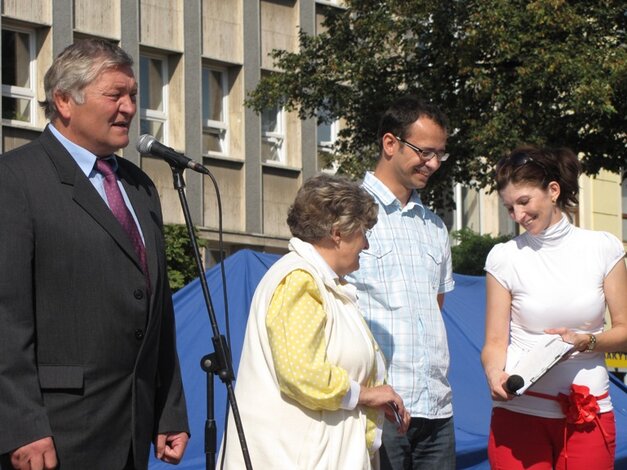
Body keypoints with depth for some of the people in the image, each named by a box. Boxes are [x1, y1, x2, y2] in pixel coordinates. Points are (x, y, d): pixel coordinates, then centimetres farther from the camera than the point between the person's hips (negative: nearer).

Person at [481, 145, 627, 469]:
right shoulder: (504, 257, 3)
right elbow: (495, 341, 1)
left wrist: (586, 341, -13)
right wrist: (495, 376, -19)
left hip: (589, 413, 1)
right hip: (519, 410, 0)